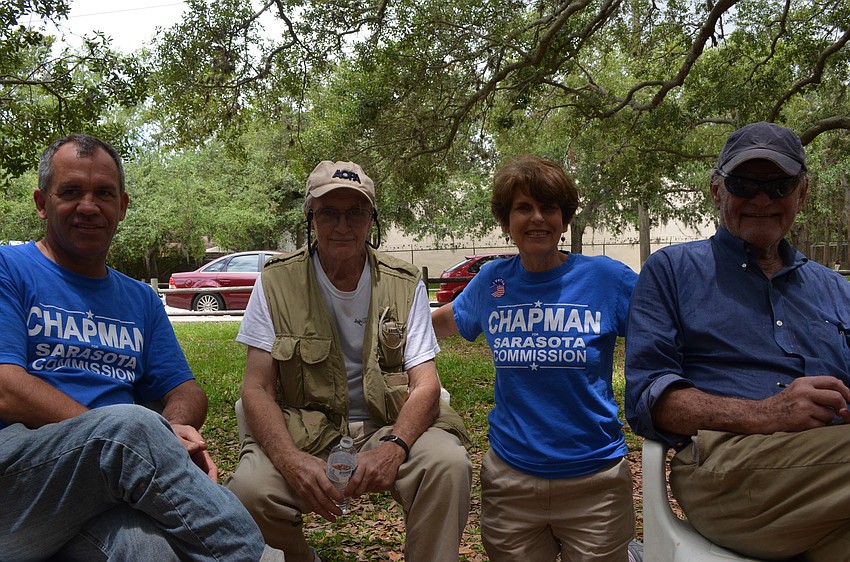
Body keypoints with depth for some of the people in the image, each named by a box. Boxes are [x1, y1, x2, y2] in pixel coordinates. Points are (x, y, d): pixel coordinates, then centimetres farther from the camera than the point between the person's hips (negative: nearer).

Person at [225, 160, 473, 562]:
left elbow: (425, 385, -5)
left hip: (388, 426, 0)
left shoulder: (405, 285, -1)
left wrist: (393, 447, -27)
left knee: (448, 464, -30)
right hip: (302, 432, 1)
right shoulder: (276, 282, -3)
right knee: (248, 490, -28)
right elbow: (257, 388, -5)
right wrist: (291, 460, -24)